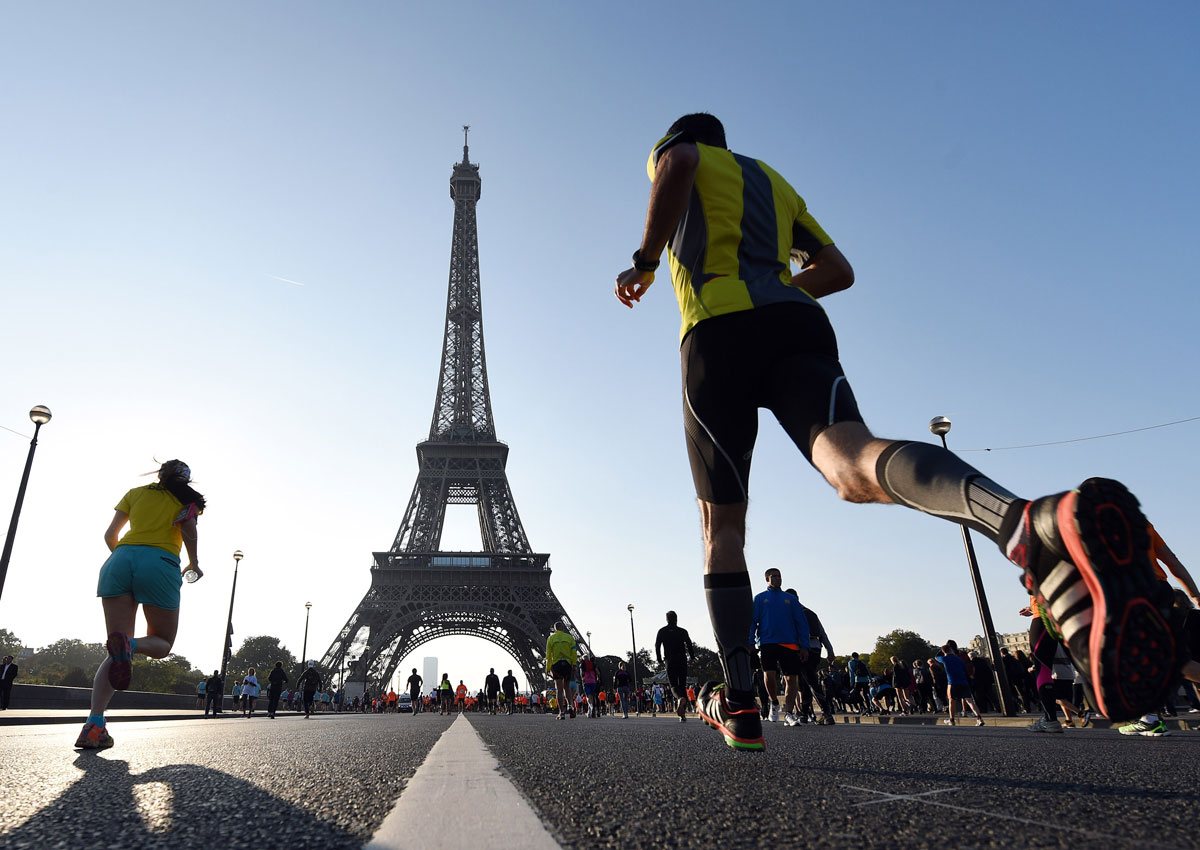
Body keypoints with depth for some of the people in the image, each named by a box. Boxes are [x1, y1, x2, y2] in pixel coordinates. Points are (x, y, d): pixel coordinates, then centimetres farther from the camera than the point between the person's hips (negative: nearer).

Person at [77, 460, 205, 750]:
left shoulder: (136, 493, 24)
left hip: (119, 562, 4)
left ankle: (94, 725, -14)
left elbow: (110, 535, 20)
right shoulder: (188, 498, 15)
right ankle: (128, 644, -24)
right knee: (162, 644, 12)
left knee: (116, 654, 6)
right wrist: (194, 563, 10)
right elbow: (188, 530, -4)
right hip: (161, 564, -3)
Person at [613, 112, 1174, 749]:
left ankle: (737, 705, 3)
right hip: (798, 327, 4)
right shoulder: (773, 180, 37)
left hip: (718, 332, -3)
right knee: (853, 464, -26)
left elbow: (676, 163, -6)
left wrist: (644, 262, 1)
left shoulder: (677, 153, 23)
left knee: (721, 523, 5)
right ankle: (1053, 526, -57)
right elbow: (838, 270, 31)